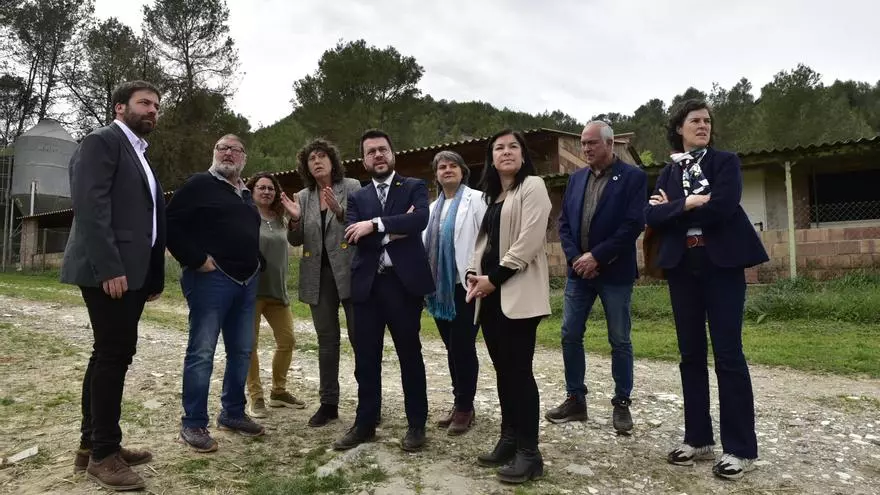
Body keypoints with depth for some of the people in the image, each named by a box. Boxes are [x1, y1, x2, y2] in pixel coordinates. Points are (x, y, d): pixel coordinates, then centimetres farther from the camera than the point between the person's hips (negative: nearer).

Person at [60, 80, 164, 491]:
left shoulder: (139, 155, 22)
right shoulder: (102, 141, -5)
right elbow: (90, 206, -17)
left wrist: (154, 276, 14)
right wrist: (109, 267, -24)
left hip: (131, 273, 9)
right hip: (108, 271, -9)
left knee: (110, 355, 12)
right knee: (114, 354, -6)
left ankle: (92, 445, 22)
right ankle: (103, 453, 6)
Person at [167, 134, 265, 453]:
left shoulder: (246, 195, 19)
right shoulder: (199, 184, -4)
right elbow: (171, 224, -11)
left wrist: (256, 263, 14)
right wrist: (197, 259, -16)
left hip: (246, 282, 8)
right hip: (210, 279, -8)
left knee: (242, 351, 12)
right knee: (202, 352, -3)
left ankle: (233, 413, 25)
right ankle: (193, 424, 6)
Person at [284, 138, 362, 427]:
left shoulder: (352, 187, 0)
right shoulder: (303, 197, 11)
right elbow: (296, 241, 9)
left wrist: (340, 211, -24)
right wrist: (295, 220, -11)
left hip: (349, 271, -4)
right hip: (319, 275, 4)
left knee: (359, 337, 0)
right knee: (327, 340, 10)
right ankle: (329, 403, 19)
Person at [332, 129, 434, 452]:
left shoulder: (414, 188, 6)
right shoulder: (357, 198, 14)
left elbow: (420, 219, -15)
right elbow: (352, 236, -4)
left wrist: (376, 225, -16)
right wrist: (393, 231, -12)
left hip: (403, 281, -3)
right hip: (367, 285, 3)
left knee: (409, 355, 6)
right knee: (365, 359, 9)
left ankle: (416, 424, 20)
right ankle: (364, 424, 24)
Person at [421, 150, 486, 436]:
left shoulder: (476, 200, -3)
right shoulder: (434, 208, 19)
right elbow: (425, 242, 12)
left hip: (466, 285, -6)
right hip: (441, 287, 7)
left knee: (463, 346, -3)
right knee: (451, 347, 12)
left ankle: (465, 407, 11)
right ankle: (459, 403, 23)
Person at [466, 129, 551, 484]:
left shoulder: (532, 187, -3)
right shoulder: (490, 194, 21)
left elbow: (529, 240, -14)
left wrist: (495, 277, -14)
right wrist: (473, 273, 4)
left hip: (518, 292, -8)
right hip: (491, 293, 8)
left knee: (519, 370, -6)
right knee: (503, 370, 11)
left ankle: (529, 452, 3)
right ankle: (509, 440, 22)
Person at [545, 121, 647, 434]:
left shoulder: (633, 177, -5)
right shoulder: (576, 178, 11)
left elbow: (634, 224, -14)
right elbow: (564, 222, 7)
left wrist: (597, 256, -17)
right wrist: (575, 258, -8)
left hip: (614, 271, -5)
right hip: (579, 270, 5)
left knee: (620, 340, 5)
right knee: (570, 336, 6)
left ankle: (621, 404, 19)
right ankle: (575, 400, 19)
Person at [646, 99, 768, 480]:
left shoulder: (725, 162, 3)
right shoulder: (668, 172, 14)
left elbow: (721, 208, -15)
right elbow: (652, 216, 0)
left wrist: (673, 208, -7)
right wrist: (689, 203, -13)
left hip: (721, 263, -4)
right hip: (682, 267, 4)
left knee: (728, 353, -4)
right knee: (691, 354, 8)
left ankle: (740, 448, 7)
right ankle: (698, 439, 18)